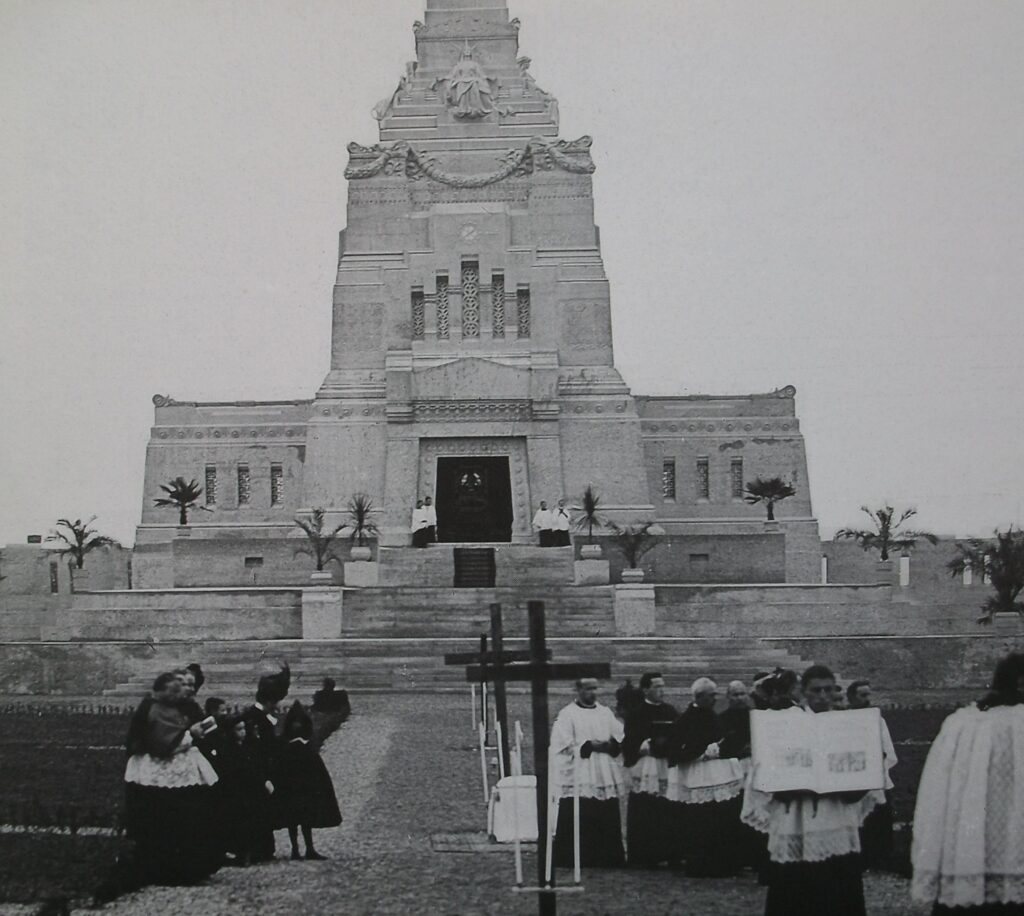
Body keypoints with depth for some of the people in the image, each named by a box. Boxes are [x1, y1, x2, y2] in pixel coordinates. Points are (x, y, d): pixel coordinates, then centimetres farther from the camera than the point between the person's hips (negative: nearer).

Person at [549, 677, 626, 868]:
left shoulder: (606, 713, 14)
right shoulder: (567, 715, -2)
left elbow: (622, 739, 11)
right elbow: (563, 746, -10)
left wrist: (610, 745, -10)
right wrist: (589, 746, -15)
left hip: (606, 778, 5)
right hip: (578, 779, -5)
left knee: (608, 821, 5)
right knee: (580, 822, -7)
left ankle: (608, 858, 13)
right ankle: (575, 859, 1)